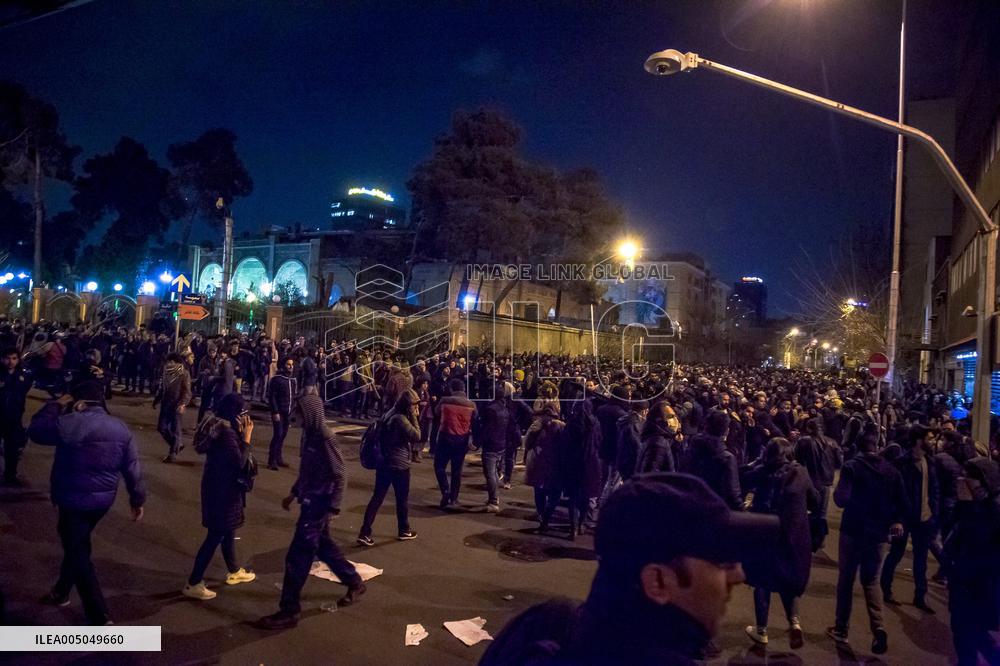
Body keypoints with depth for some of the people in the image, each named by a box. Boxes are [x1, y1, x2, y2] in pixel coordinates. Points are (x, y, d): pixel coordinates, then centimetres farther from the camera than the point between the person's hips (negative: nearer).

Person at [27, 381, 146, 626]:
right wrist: (137, 498, 10)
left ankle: (100, 618, -3)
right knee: (77, 544, 26)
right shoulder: (121, 428, 1)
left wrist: (56, 405, 8)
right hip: (104, 499, 6)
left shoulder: (69, 423, -17)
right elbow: (132, 467, 2)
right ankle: (61, 592, 46)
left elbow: (35, 430, -1)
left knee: (79, 555, 0)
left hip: (74, 499, -6)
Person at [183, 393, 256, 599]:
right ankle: (193, 584, 10)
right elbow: (240, 463, -23)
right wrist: (247, 437, -18)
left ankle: (234, 572, 40)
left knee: (228, 530, 23)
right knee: (216, 536, 1)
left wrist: (241, 434, 1)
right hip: (222, 490, -10)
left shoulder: (218, 428, 5)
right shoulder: (226, 433, -25)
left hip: (219, 487, 10)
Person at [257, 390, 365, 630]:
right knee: (323, 547, 22)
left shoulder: (325, 437, -21)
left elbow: (339, 476, -20)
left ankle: (289, 611, 10)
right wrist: (294, 493, 21)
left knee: (297, 557, -2)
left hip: (319, 503, -9)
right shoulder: (310, 433, 5)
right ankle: (355, 583, 38)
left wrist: (331, 508, -22)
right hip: (310, 500, 9)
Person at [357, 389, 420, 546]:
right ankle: (403, 531, 27)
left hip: (384, 462, 8)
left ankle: (365, 533, 5)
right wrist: (414, 418, -14)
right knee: (402, 499, 11)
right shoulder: (401, 419, -21)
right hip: (399, 465, -8)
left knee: (377, 497, 8)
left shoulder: (391, 414, 10)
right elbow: (416, 436, -19)